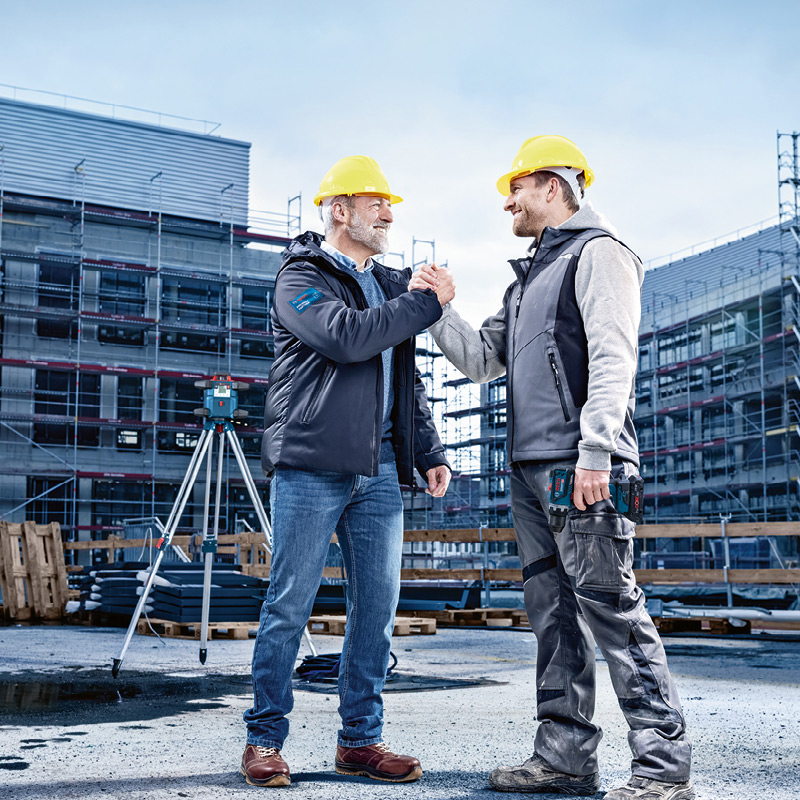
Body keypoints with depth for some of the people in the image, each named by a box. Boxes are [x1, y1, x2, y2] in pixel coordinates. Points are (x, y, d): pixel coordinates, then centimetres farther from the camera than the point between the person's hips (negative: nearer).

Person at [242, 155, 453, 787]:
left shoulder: (391, 286, 22)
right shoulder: (301, 278, -1)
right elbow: (348, 336, -20)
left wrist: (430, 452, 17)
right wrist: (427, 302, -11)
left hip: (378, 469, 7)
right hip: (311, 463, -6)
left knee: (378, 605, 5)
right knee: (290, 604, -2)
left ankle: (361, 739, 14)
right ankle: (265, 739, 9)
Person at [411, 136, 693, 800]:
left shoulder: (597, 253, -1)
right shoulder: (529, 278, 26)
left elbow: (613, 358, -13)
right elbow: (480, 360, 25)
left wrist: (595, 453, -22)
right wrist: (441, 308, 11)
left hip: (582, 468, -9)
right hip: (530, 470, 9)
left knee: (609, 606, -11)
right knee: (554, 614, 9)